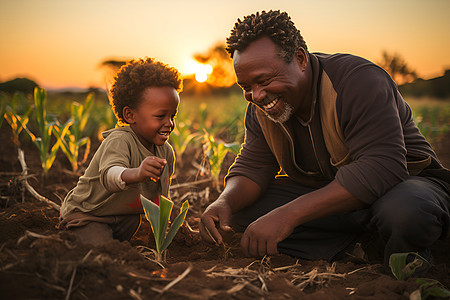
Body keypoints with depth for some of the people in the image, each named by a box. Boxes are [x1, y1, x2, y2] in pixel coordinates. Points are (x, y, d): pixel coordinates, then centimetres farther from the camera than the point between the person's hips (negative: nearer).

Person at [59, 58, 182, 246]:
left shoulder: (166, 152, -5)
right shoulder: (119, 141, -29)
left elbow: (160, 197, 9)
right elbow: (109, 175, -51)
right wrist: (135, 174, -70)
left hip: (126, 216, 7)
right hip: (85, 214, -7)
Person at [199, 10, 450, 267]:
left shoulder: (360, 82, -26)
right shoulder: (261, 108, -3)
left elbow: (381, 169, -35)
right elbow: (252, 167, -3)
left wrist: (288, 214, -42)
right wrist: (225, 203, -28)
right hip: (325, 194, 6)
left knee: (405, 212, -41)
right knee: (242, 209, -12)